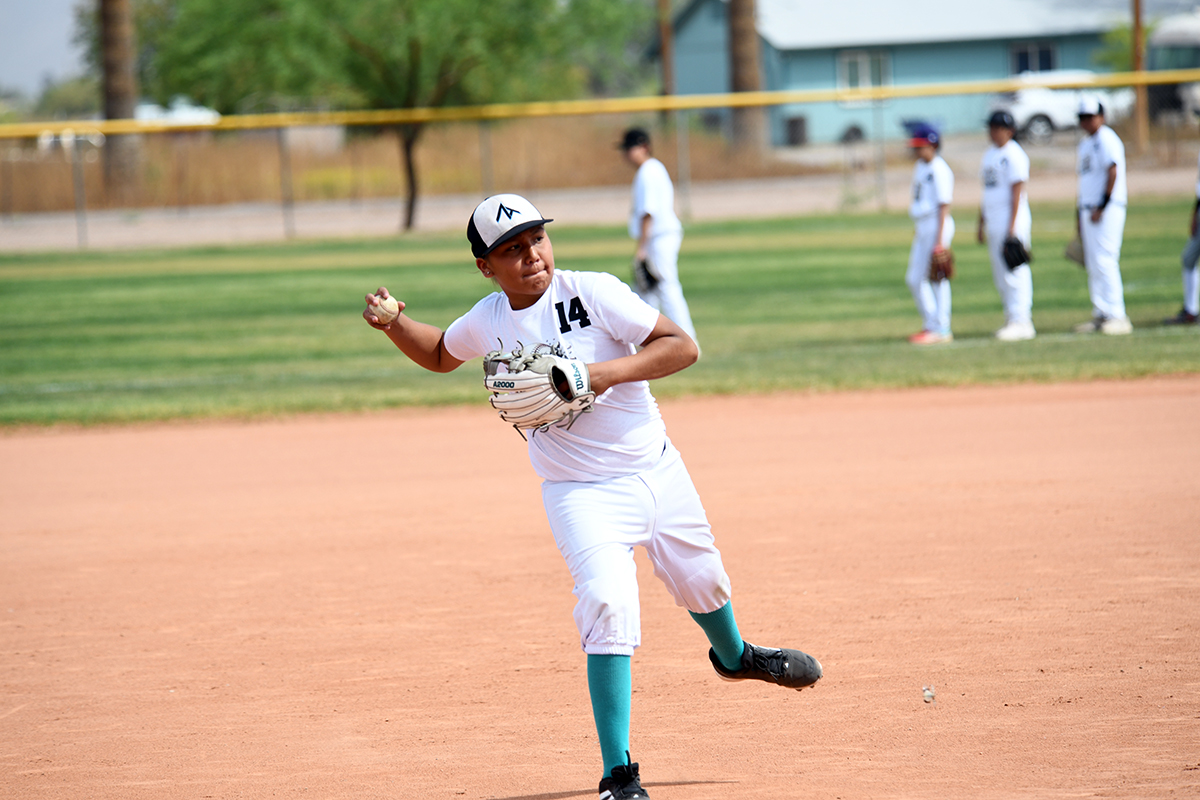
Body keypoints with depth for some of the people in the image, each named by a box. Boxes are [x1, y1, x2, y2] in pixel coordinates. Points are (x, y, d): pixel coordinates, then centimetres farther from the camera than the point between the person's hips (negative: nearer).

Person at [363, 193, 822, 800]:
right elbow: (440, 355, 18)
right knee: (607, 601, -23)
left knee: (701, 581, 20)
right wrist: (393, 323, -2)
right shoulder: (486, 322, -3)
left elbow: (682, 346, -16)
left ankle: (733, 655, 58)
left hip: (657, 471, 1)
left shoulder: (593, 293, -14)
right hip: (582, 494, -1)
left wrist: (605, 373, -28)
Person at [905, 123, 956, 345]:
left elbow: (943, 206, -17)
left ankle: (942, 330, 1)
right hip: (922, 228, 10)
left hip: (938, 225, -10)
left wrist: (940, 240, -20)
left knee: (938, 279, -4)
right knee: (914, 279, 11)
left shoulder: (940, 170, -14)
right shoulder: (919, 167, 14)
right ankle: (931, 324, 20)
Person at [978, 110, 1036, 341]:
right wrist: (981, 224, 20)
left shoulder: (1014, 155, -10)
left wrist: (1012, 227, -20)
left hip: (1012, 218, -9)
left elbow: (1017, 192, -15)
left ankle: (1021, 322, -11)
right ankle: (1011, 319, 15)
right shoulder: (989, 155, 17)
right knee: (1000, 274, 10)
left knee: (1015, 272, -10)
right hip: (993, 222, 9)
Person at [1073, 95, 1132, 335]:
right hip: (1089, 211, 9)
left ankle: (1117, 317, -15)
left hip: (1108, 210, -9)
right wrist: (1079, 214, 21)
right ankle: (1100, 316, 14)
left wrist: (1102, 207, -22)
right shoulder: (1085, 144, 20)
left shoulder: (1106, 139, -9)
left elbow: (1113, 172, -18)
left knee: (1104, 260, -14)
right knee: (1093, 265, 9)